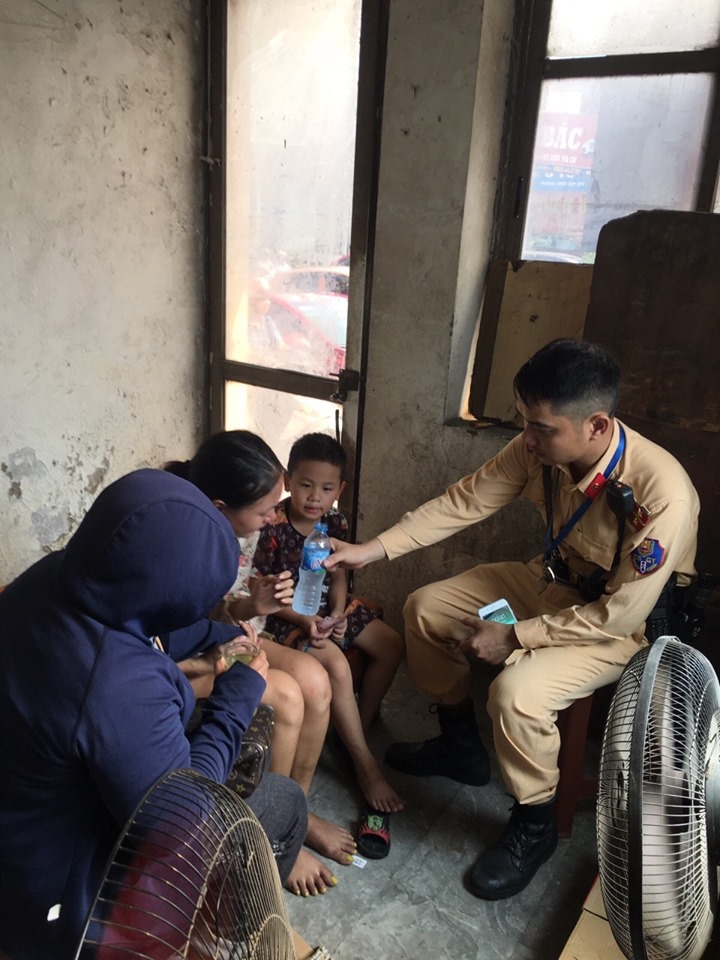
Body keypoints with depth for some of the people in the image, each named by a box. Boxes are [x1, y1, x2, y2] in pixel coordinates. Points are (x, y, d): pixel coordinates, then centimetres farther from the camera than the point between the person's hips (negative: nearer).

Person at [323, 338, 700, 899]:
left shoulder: (662, 494, -35)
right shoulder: (540, 448, -18)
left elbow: (619, 615, -29)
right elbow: (463, 502, -10)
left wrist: (514, 637, -26)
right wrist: (373, 550, -14)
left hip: (626, 623, -7)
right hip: (556, 582, 7)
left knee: (516, 691, -30)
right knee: (425, 609, 2)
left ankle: (534, 827, 2)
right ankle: (461, 748, 23)